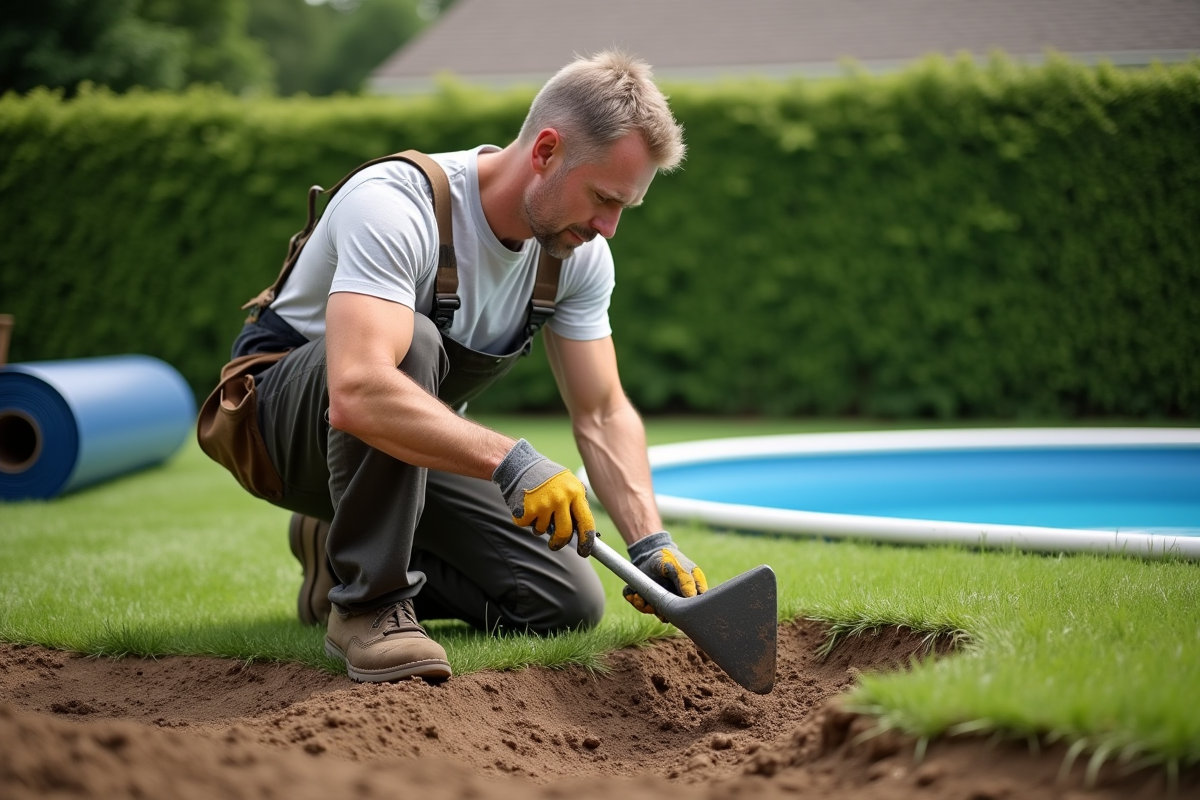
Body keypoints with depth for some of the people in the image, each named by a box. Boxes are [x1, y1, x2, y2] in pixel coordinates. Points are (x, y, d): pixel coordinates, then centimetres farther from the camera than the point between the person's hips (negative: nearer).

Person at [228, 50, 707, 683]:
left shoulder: (580, 253, -10)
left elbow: (603, 414, -6)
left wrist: (650, 542, -20)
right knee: (413, 343, -39)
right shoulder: (394, 207, -33)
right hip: (286, 412, -7)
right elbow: (358, 393, -48)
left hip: (421, 447, 7)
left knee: (569, 603, -8)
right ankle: (367, 603, -25)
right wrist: (511, 462, -52)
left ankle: (347, 552, 12)